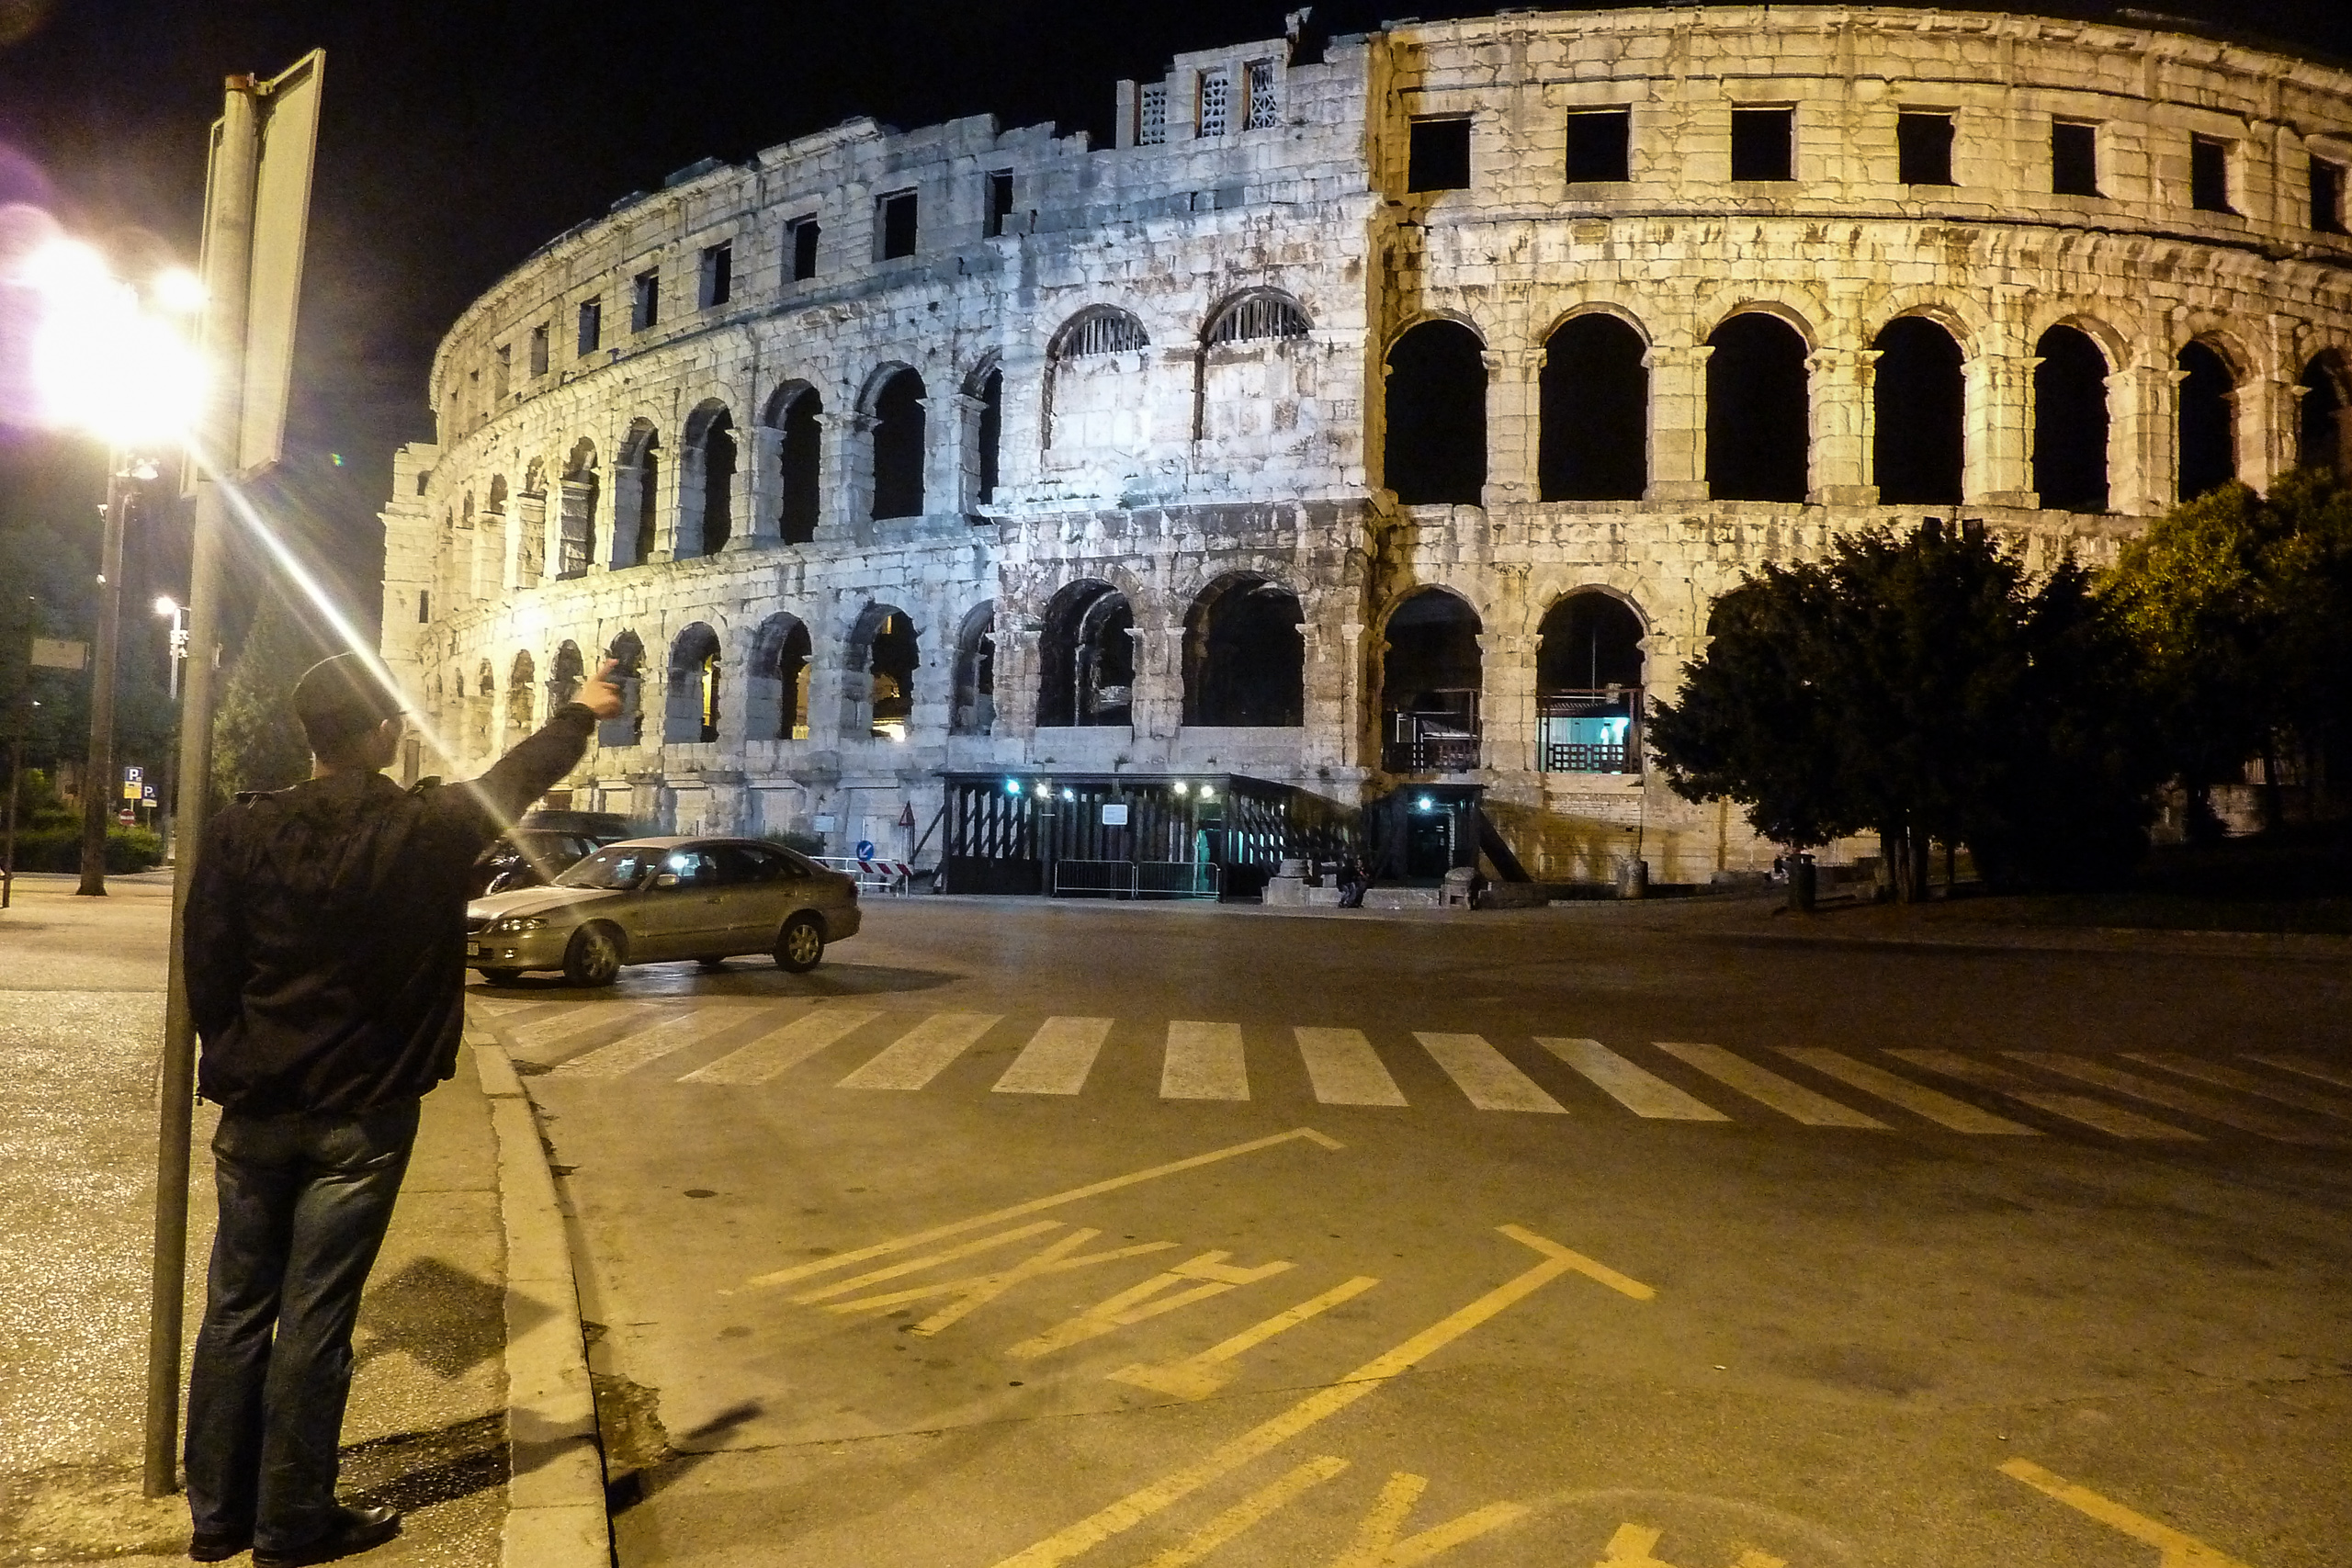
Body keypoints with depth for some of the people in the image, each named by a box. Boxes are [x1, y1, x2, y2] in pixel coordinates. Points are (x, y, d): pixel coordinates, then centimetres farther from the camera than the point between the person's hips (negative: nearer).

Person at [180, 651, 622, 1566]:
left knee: (235, 1310, 14)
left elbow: (205, 972, 1)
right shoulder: (428, 830, -12)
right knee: (315, 1321, 4)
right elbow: (522, 773, 6)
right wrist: (584, 712, 24)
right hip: (361, 1118, -3)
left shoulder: (242, 831, -5)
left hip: (255, 1109, 4)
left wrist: (240, 1065, 16)